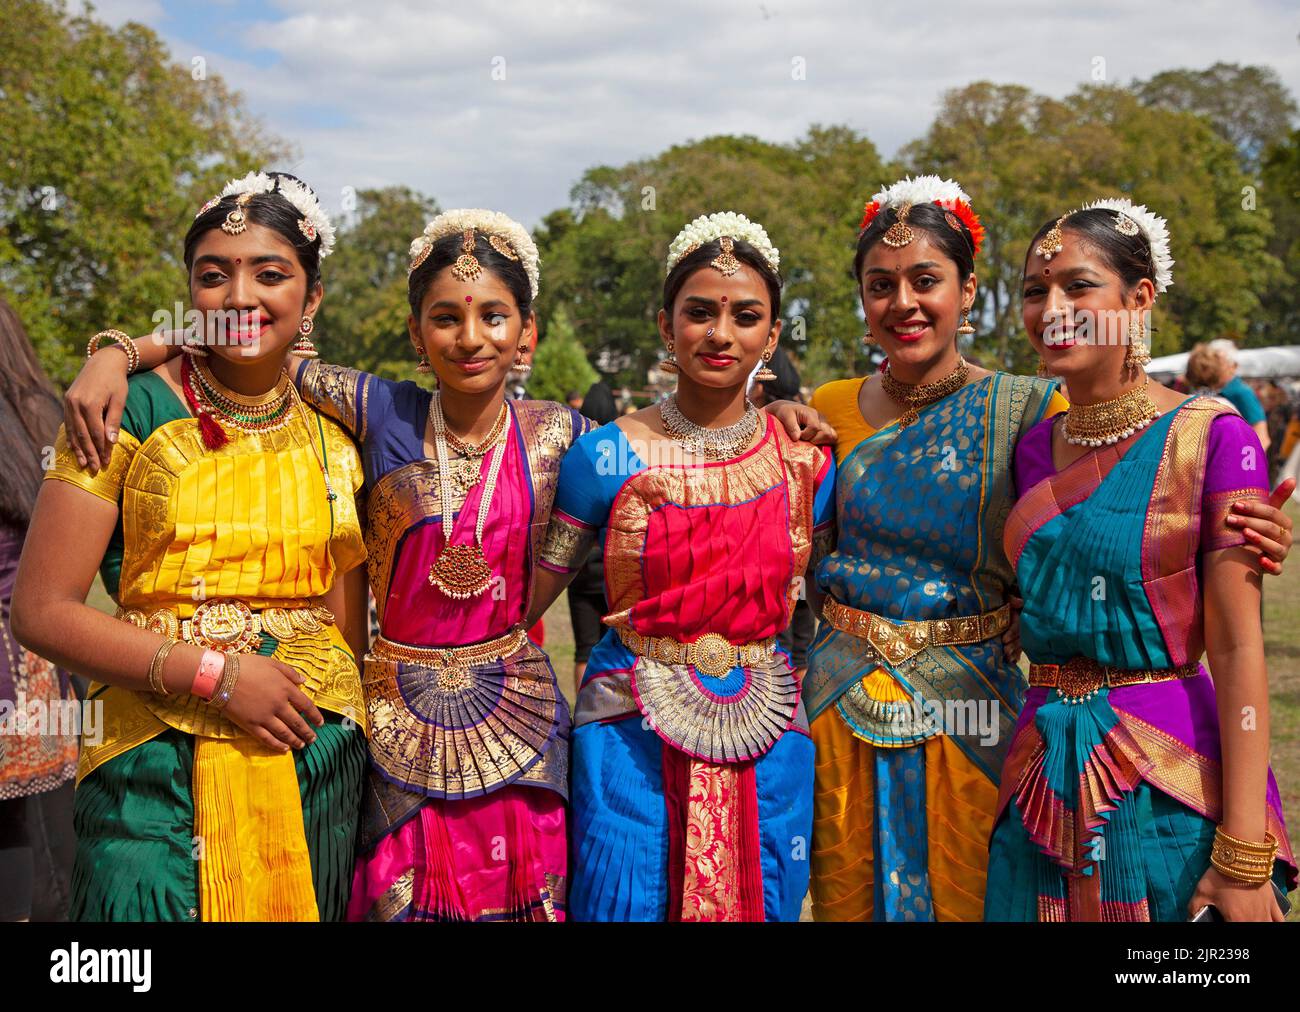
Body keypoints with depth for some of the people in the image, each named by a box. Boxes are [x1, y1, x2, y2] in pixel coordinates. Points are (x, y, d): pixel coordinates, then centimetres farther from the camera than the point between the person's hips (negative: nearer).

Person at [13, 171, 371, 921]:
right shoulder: (129, 414, -4)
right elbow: (42, 612, -8)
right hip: (159, 768, -3)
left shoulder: (333, 442, 7)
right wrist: (214, 673, -14)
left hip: (314, 770, 3)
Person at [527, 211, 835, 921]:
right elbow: (529, 593, -2)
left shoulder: (805, 463, 1)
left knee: (754, 905, 11)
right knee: (626, 904, 5)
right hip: (631, 740, -2)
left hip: (765, 745, 2)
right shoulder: (606, 456, -6)